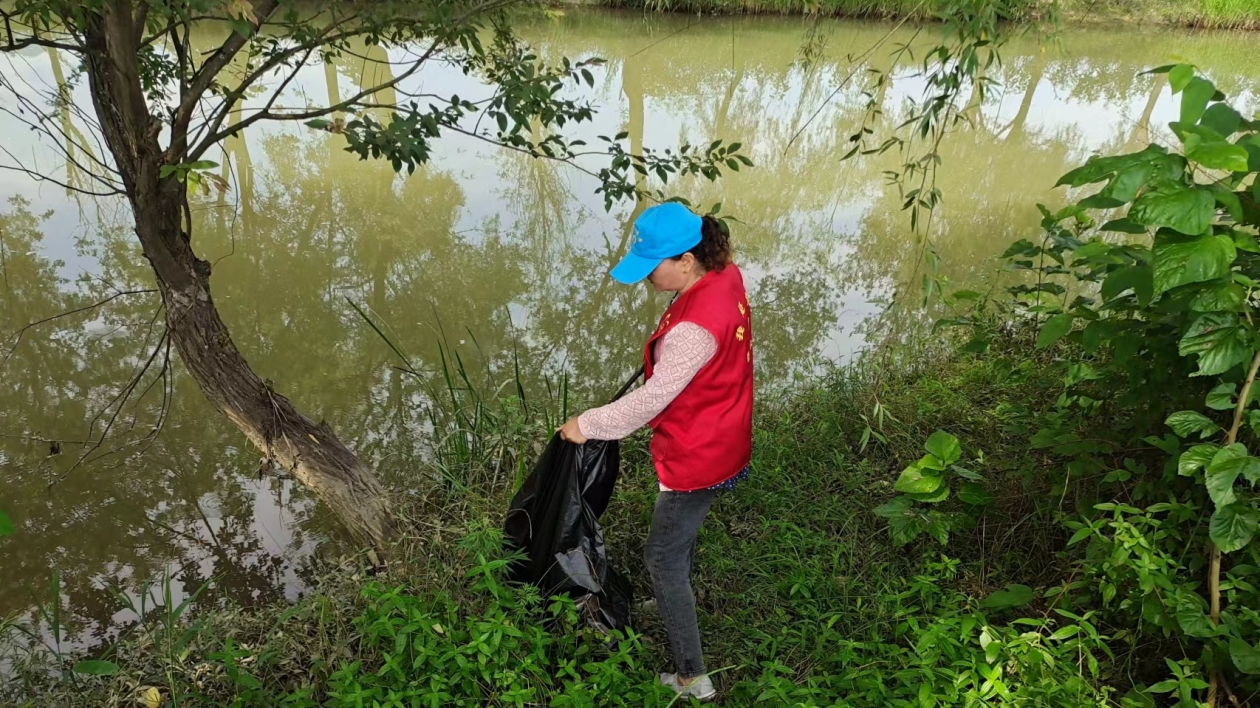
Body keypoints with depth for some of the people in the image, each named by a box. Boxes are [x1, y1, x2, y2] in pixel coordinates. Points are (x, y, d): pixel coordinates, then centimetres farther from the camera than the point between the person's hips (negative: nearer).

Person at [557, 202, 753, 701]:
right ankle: (674, 605, 55)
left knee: (663, 557, 6)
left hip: (697, 457, -9)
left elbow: (653, 399, -27)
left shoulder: (695, 326, -35)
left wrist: (587, 425, -16)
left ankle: (693, 676, 20)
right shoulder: (724, 274, -6)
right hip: (716, 442, 10)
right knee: (680, 536, 30)